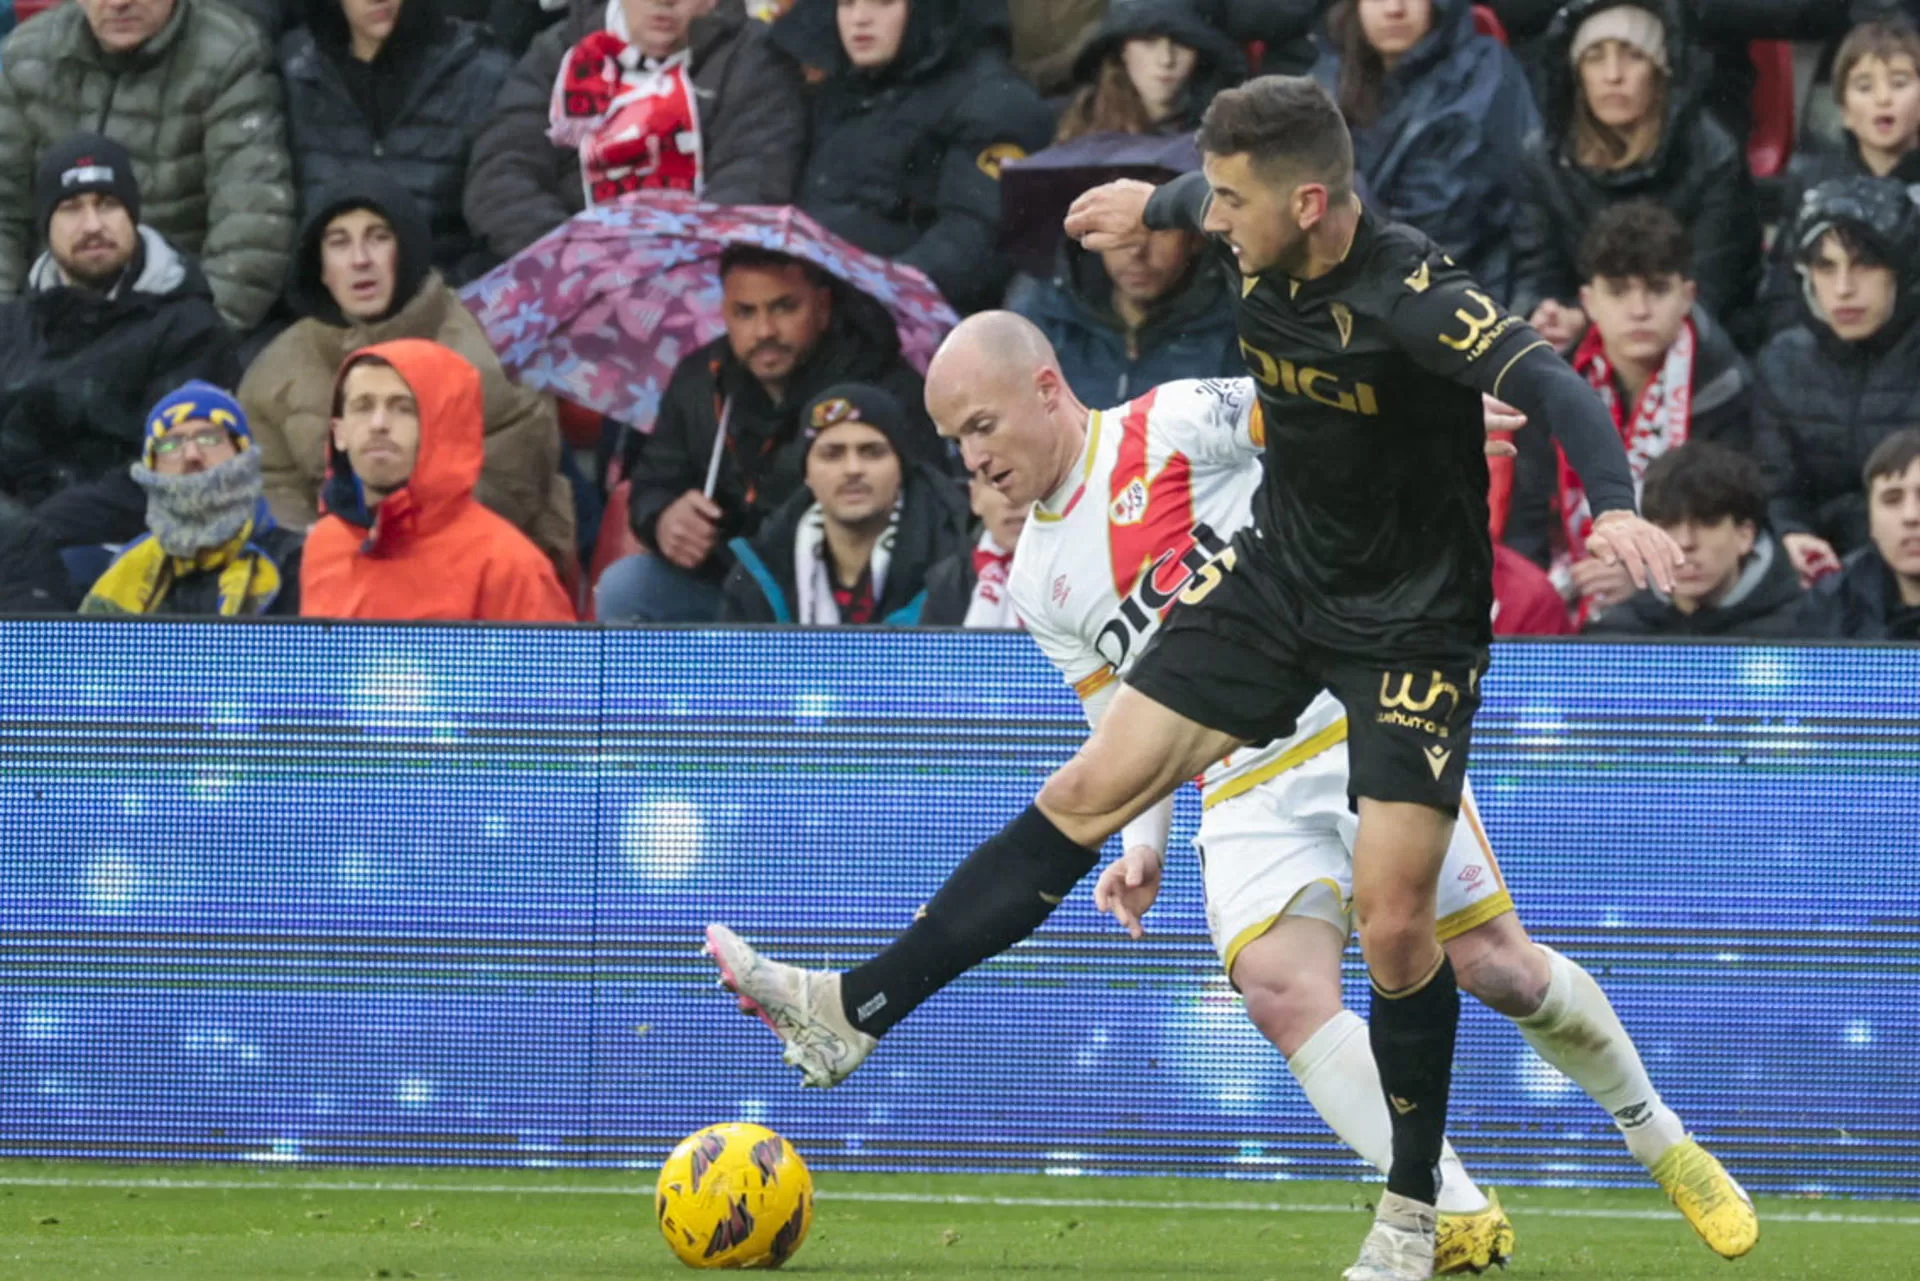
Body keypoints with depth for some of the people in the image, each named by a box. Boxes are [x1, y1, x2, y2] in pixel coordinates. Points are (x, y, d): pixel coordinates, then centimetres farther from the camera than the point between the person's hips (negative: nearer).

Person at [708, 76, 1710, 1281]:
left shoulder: (1410, 299, -30)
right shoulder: (1262, 235, -9)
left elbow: (1555, 387, -40)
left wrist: (1616, 505, -59)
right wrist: (1154, 205, 38)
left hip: (1412, 625, -6)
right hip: (1282, 576, 6)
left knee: (1395, 925, -9)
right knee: (1086, 793, 2)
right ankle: (854, 1013, 2)